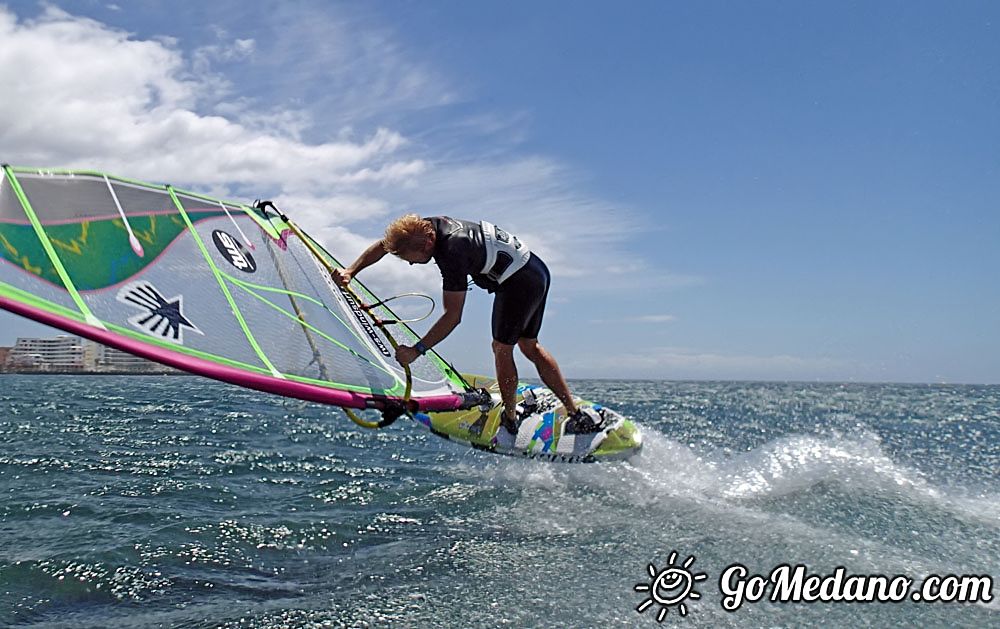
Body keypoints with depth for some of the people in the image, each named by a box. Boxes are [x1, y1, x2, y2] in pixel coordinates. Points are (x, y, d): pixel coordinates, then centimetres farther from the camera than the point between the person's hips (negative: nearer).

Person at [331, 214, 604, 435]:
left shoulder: (453, 253, -30)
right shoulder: (426, 227, -6)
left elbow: (453, 316, -28)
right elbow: (383, 245, 7)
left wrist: (416, 350, -25)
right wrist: (350, 272, -3)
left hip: (519, 282, -10)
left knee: (502, 348, 1)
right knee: (529, 346, 15)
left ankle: (510, 422, 15)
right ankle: (578, 414, 16)